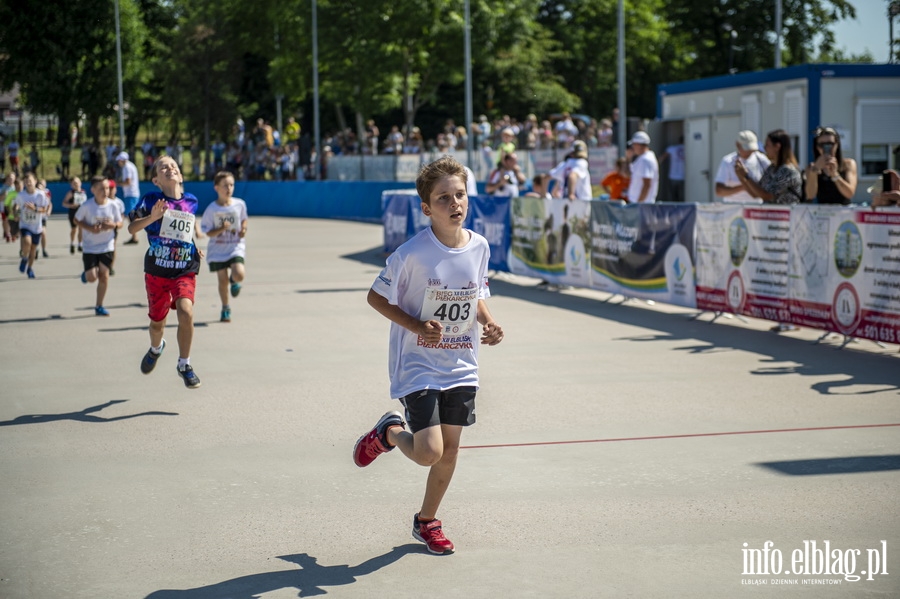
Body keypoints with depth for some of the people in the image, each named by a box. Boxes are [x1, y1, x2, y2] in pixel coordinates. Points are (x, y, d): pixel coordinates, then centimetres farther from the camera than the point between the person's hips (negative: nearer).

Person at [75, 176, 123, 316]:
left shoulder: (113, 205, -6)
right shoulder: (86, 206, -12)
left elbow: (120, 223, 4)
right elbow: (77, 220, -1)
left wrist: (113, 225, -19)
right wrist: (90, 228, -18)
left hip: (107, 247, 2)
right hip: (90, 247, -2)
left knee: (104, 275, 1)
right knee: (92, 277, -6)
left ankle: (99, 306, 13)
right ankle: (86, 274, 33)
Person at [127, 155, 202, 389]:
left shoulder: (192, 202, 6)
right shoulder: (151, 199, -4)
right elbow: (131, 228, -8)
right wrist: (152, 217, -23)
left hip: (185, 270, 1)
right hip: (157, 271, -1)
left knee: (186, 311, -23)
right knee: (157, 321, 12)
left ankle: (184, 364, -5)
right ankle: (156, 348, 50)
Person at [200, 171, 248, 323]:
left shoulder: (239, 204, -4)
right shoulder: (211, 209, -10)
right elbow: (208, 232, -7)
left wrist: (244, 229, -4)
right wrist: (221, 229, -24)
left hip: (236, 246, 1)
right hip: (218, 249, 0)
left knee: (239, 275, -20)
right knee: (223, 280, 4)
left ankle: (234, 281, 19)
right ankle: (225, 309, 24)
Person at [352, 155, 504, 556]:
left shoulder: (479, 248, 0)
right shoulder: (412, 253, -18)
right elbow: (376, 297, -8)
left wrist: (488, 323, -4)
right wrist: (417, 327, -20)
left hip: (461, 367, 5)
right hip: (417, 366, -5)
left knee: (450, 448, 9)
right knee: (428, 452, -13)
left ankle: (427, 521, 30)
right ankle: (389, 432, 21)